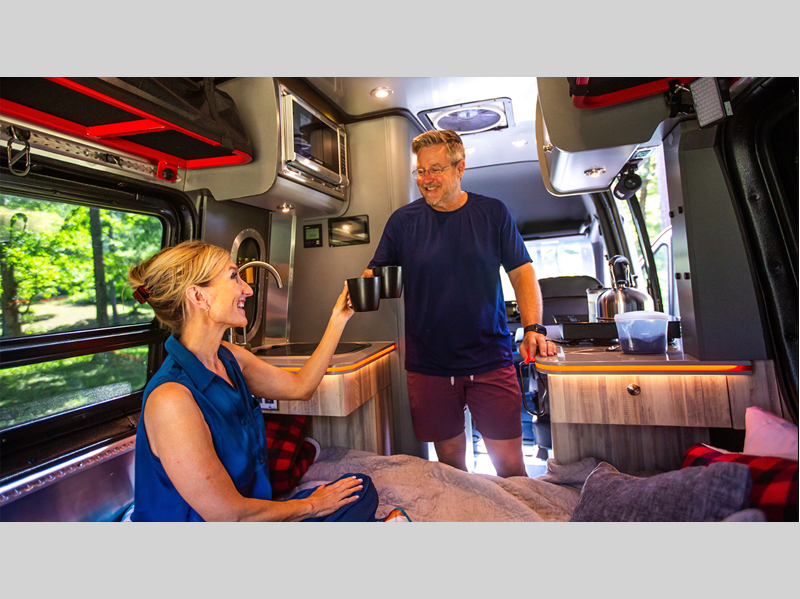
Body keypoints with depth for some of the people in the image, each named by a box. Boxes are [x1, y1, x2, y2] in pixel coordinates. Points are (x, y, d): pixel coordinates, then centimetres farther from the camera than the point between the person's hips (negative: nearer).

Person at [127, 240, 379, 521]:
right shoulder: (171, 398, -29)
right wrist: (311, 506, -10)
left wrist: (338, 320, 7)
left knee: (360, 488, 2)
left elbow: (300, 386, 9)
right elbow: (228, 515, -24)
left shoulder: (228, 357, -4)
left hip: (256, 506, 8)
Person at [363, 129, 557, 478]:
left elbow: (522, 273, 4)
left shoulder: (493, 213, 3)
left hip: (490, 361, 0)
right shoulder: (403, 220, 3)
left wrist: (533, 328, -10)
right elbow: (375, 274, 8)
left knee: (510, 462, 5)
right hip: (429, 366, 1)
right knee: (449, 458, 13)